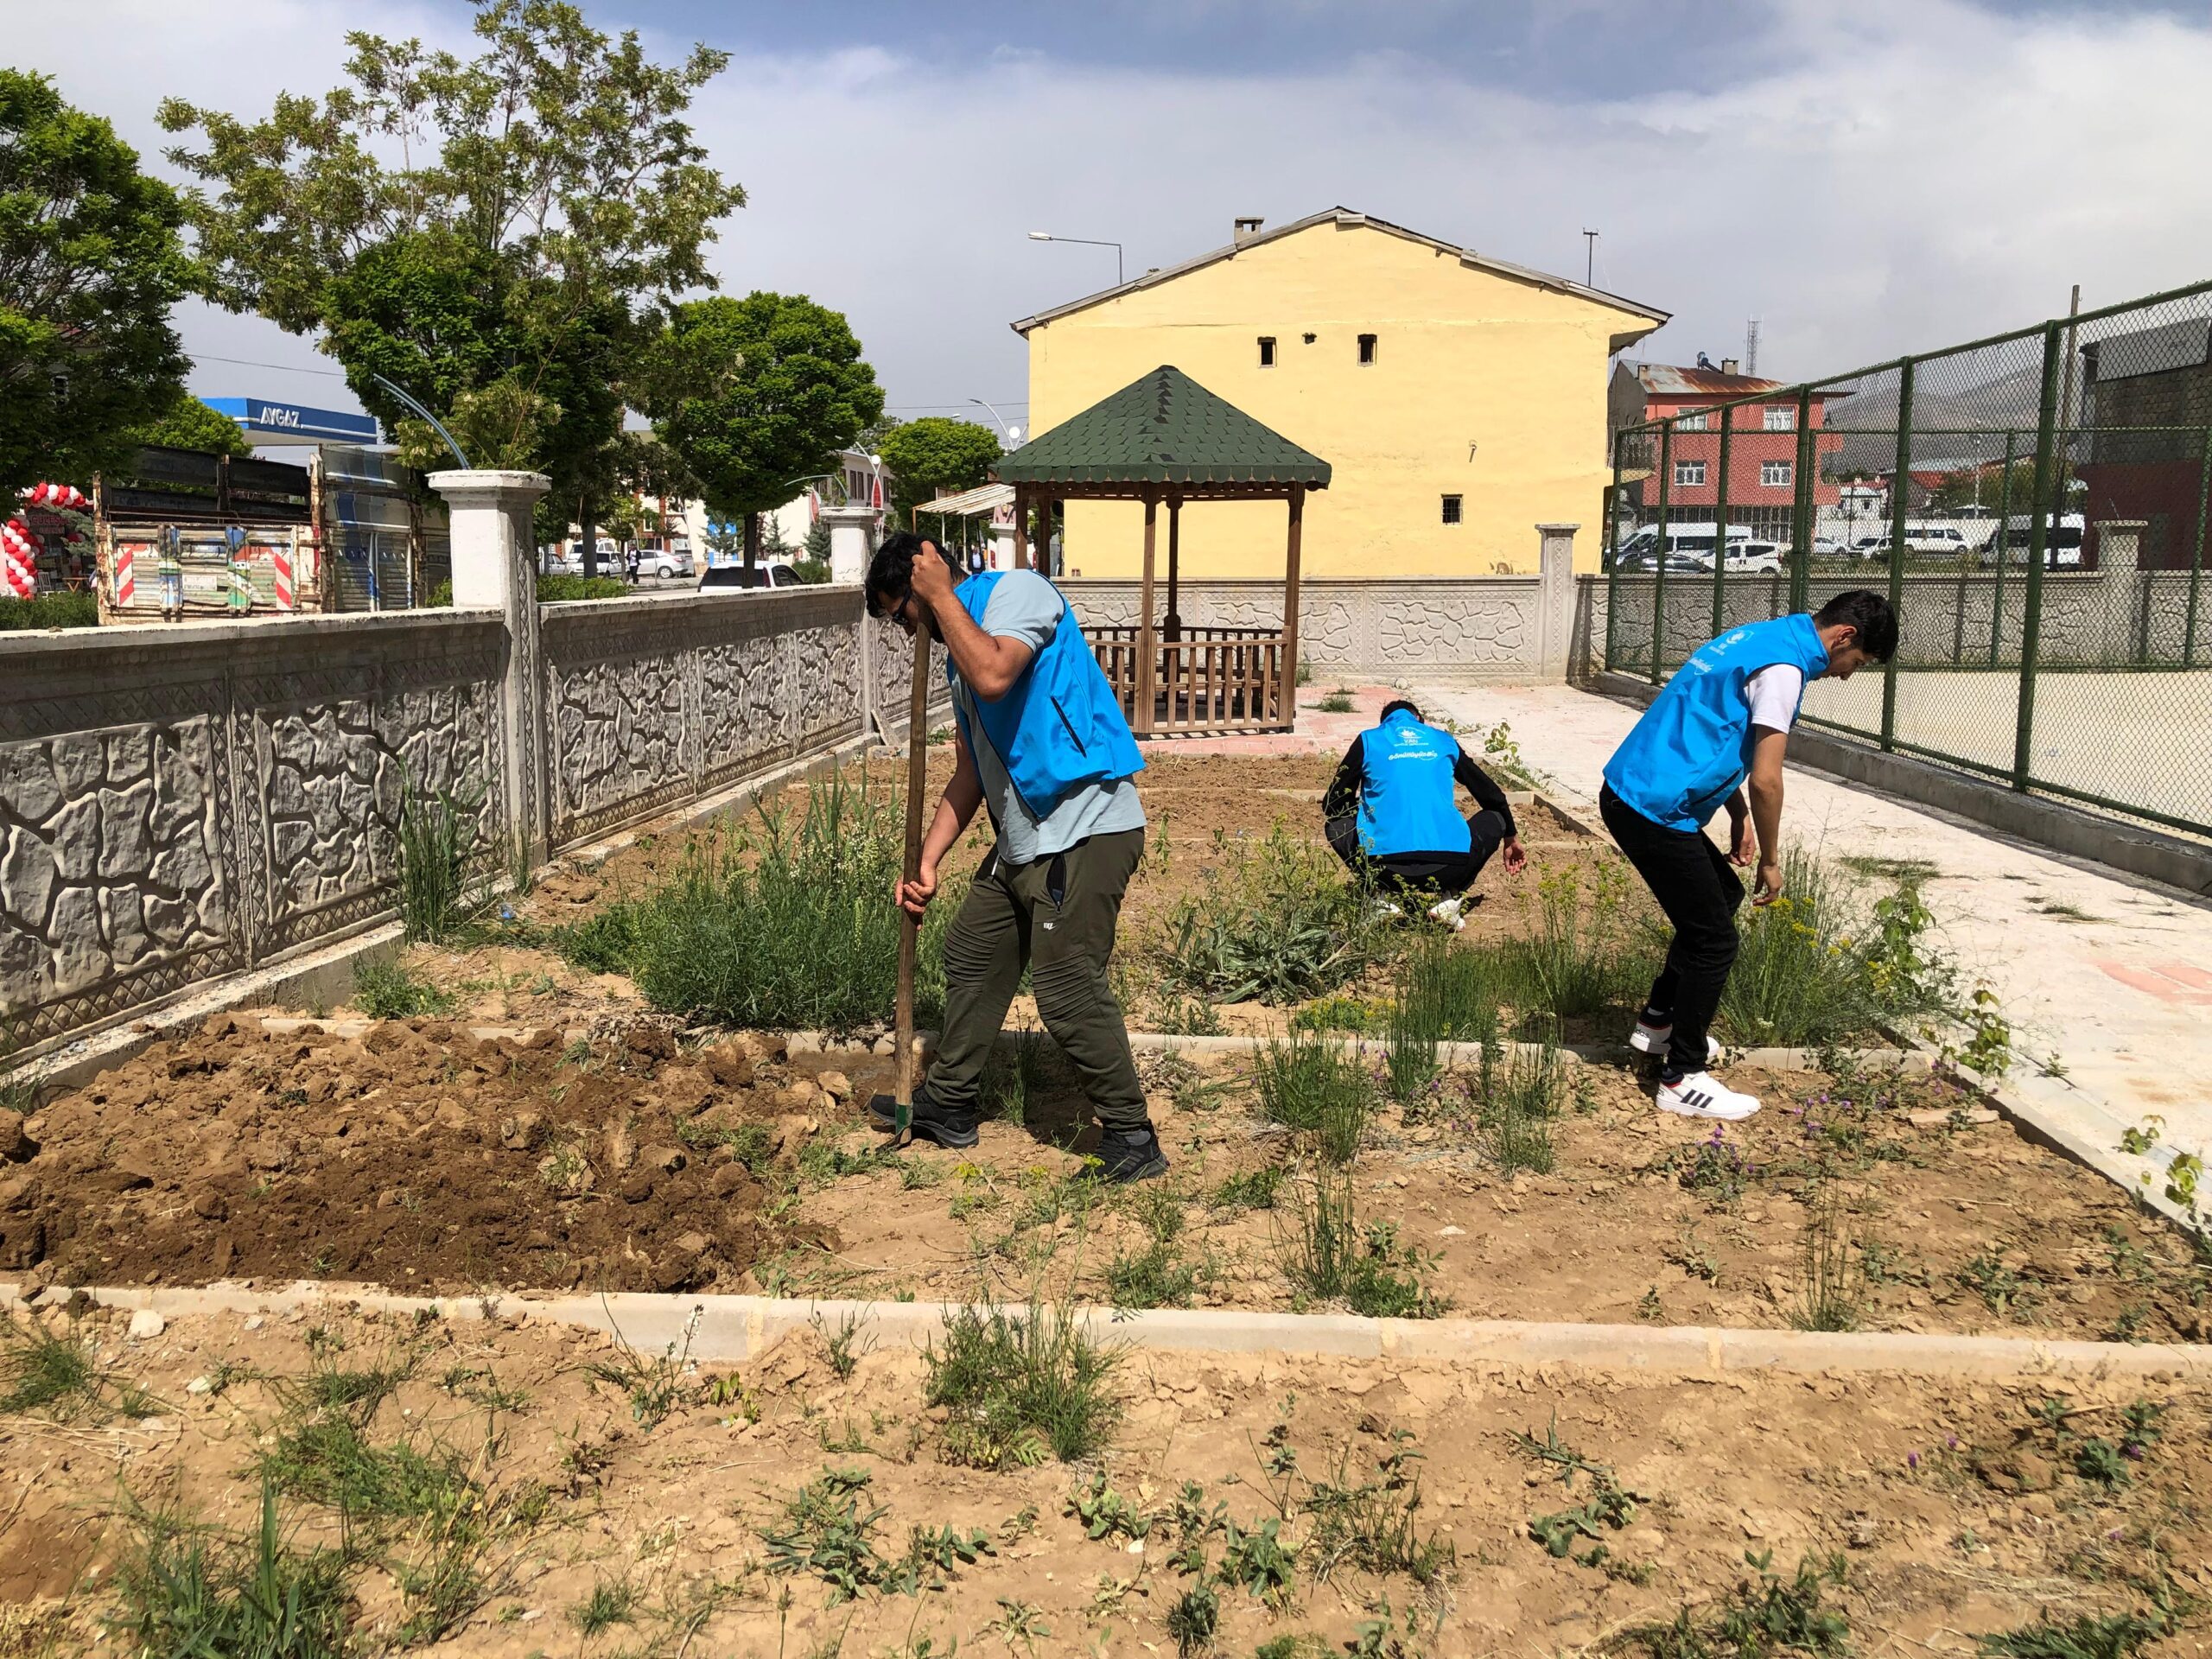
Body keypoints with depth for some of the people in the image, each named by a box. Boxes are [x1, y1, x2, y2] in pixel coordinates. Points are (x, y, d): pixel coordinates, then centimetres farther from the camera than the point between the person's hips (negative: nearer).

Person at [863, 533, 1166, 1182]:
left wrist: (942, 595, -15)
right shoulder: (961, 646, 19)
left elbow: (994, 677, -29)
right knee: (971, 958, 18)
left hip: (1084, 831, -10)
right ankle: (947, 1105, 34)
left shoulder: (1017, 590, -7)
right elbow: (969, 773, 19)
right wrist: (927, 860, 11)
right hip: (1024, 840, 10)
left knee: (1069, 991, -10)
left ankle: (1132, 1141, 4)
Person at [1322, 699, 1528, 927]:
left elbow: (1332, 804, 21)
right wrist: (1511, 837, 50)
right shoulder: (1444, 740, 22)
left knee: (1334, 823, 28)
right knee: (1494, 818, 29)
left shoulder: (1368, 740, 15)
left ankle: (1379, 896, 5)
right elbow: (1492, 794, 33)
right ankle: (1448, 897, 8)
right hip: (1448, 870, 1)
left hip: (1384, 869, -1)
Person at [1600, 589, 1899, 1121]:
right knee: (1715, 940, -1)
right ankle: (1683, 1080, 9)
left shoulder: (1762, 638, 16)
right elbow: (1765, 779, -17)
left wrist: (1740, 816, 20)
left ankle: (1658, 1021, 34)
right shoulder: (1784, 666, -15)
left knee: (1722, 894, 25)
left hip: (1632, 792, 10)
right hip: (1655, 811, -10)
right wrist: (1771, 861, -4)